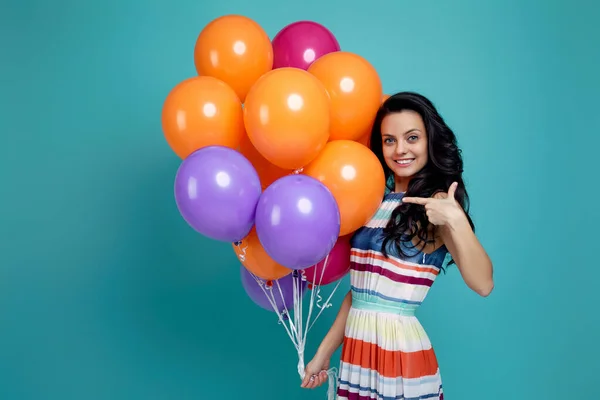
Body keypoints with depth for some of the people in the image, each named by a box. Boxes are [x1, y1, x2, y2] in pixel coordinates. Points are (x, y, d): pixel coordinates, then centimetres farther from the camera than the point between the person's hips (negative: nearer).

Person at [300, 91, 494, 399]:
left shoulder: (437, 202, -10)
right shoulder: (377, 200, 7)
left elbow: (482, 284, -23)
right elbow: (360, 289, 10)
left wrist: (457, 220, -35)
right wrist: (324, 353, 11)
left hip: (402, 355, -5)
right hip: (355, 353, 5)